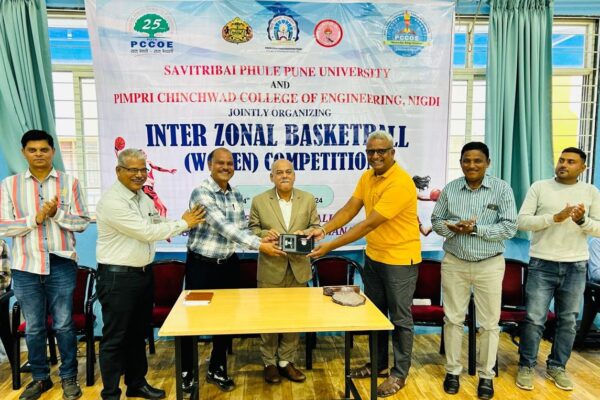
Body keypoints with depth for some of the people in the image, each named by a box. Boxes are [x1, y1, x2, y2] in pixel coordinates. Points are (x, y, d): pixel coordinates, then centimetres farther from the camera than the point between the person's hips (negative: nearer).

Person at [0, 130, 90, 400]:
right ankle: (40, 377, 31)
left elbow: (82, 222, -2)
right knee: (33, 328, 13)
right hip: (25, 267, 2)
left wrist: (57, 213, -16)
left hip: (61, 265, -1)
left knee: (64, 325, 7)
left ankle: (69, 377, 23)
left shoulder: (69, 183, 0)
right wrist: (35, 218, -14)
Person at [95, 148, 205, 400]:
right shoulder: (112, 201, -20)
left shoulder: (143, 197, 8)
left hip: (143, 273, 8)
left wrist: (185, 224, 1)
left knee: (138, 333, 19)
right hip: (118, 277, -8)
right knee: (115, 338, 5)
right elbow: (146, 232, -23)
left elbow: (156, 226, 15)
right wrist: (183, 223, -14)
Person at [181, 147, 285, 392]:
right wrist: (259, 246, -29)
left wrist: (260, 240, -16)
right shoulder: (201, 193, -17)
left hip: (228, 264, 6)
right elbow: (223, 226, -27)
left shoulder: (237, 196, 5)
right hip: (201, 265, -5)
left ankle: (217, 369, 32)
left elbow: (242, 229, 6)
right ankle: (186, 371, 29)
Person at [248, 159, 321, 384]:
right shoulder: (259, 201, -1)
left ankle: (286, 361, 28)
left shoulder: (308, 199, 5)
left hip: (299, 268, 2)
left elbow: (316, 227, 6)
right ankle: (269, 362, 25)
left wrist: (304, 233, -15)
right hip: (270, 269, -2)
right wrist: (265, 234, -19)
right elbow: (252, 230, 1)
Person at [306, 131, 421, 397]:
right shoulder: (367, 176, 3)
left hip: (400, 259, -8)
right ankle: (378, 364, 36)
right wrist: (324, 230, -18)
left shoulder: (400, 183, -25)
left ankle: (399, 374, 23)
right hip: (373, 255, 8)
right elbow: (349, 209, -1)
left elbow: (368, 224, -28)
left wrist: (330, 246, -28)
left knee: (400, 318, 6)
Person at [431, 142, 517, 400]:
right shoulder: (450, 189, 1)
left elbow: (509, 227, -10)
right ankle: (452, 370, 26)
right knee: (453, 319, 10)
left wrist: (476, 228, -21)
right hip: (454, 263, 2)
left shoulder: (502, 189, -6)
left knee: (489, 323, 8)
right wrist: (452, 227, -17)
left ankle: (486, 375, 26)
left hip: (489, 265, -1)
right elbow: (436, 221, 5)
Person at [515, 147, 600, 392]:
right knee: (534, 319, 1)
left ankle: (557, 367, 28)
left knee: (568, 320, 12)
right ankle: (526, 366, 17)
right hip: (542, 264, -2)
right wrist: (554, 217, -20)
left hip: (575, 266, 3)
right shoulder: (539, 187, 0)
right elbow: (522, 221, -8)